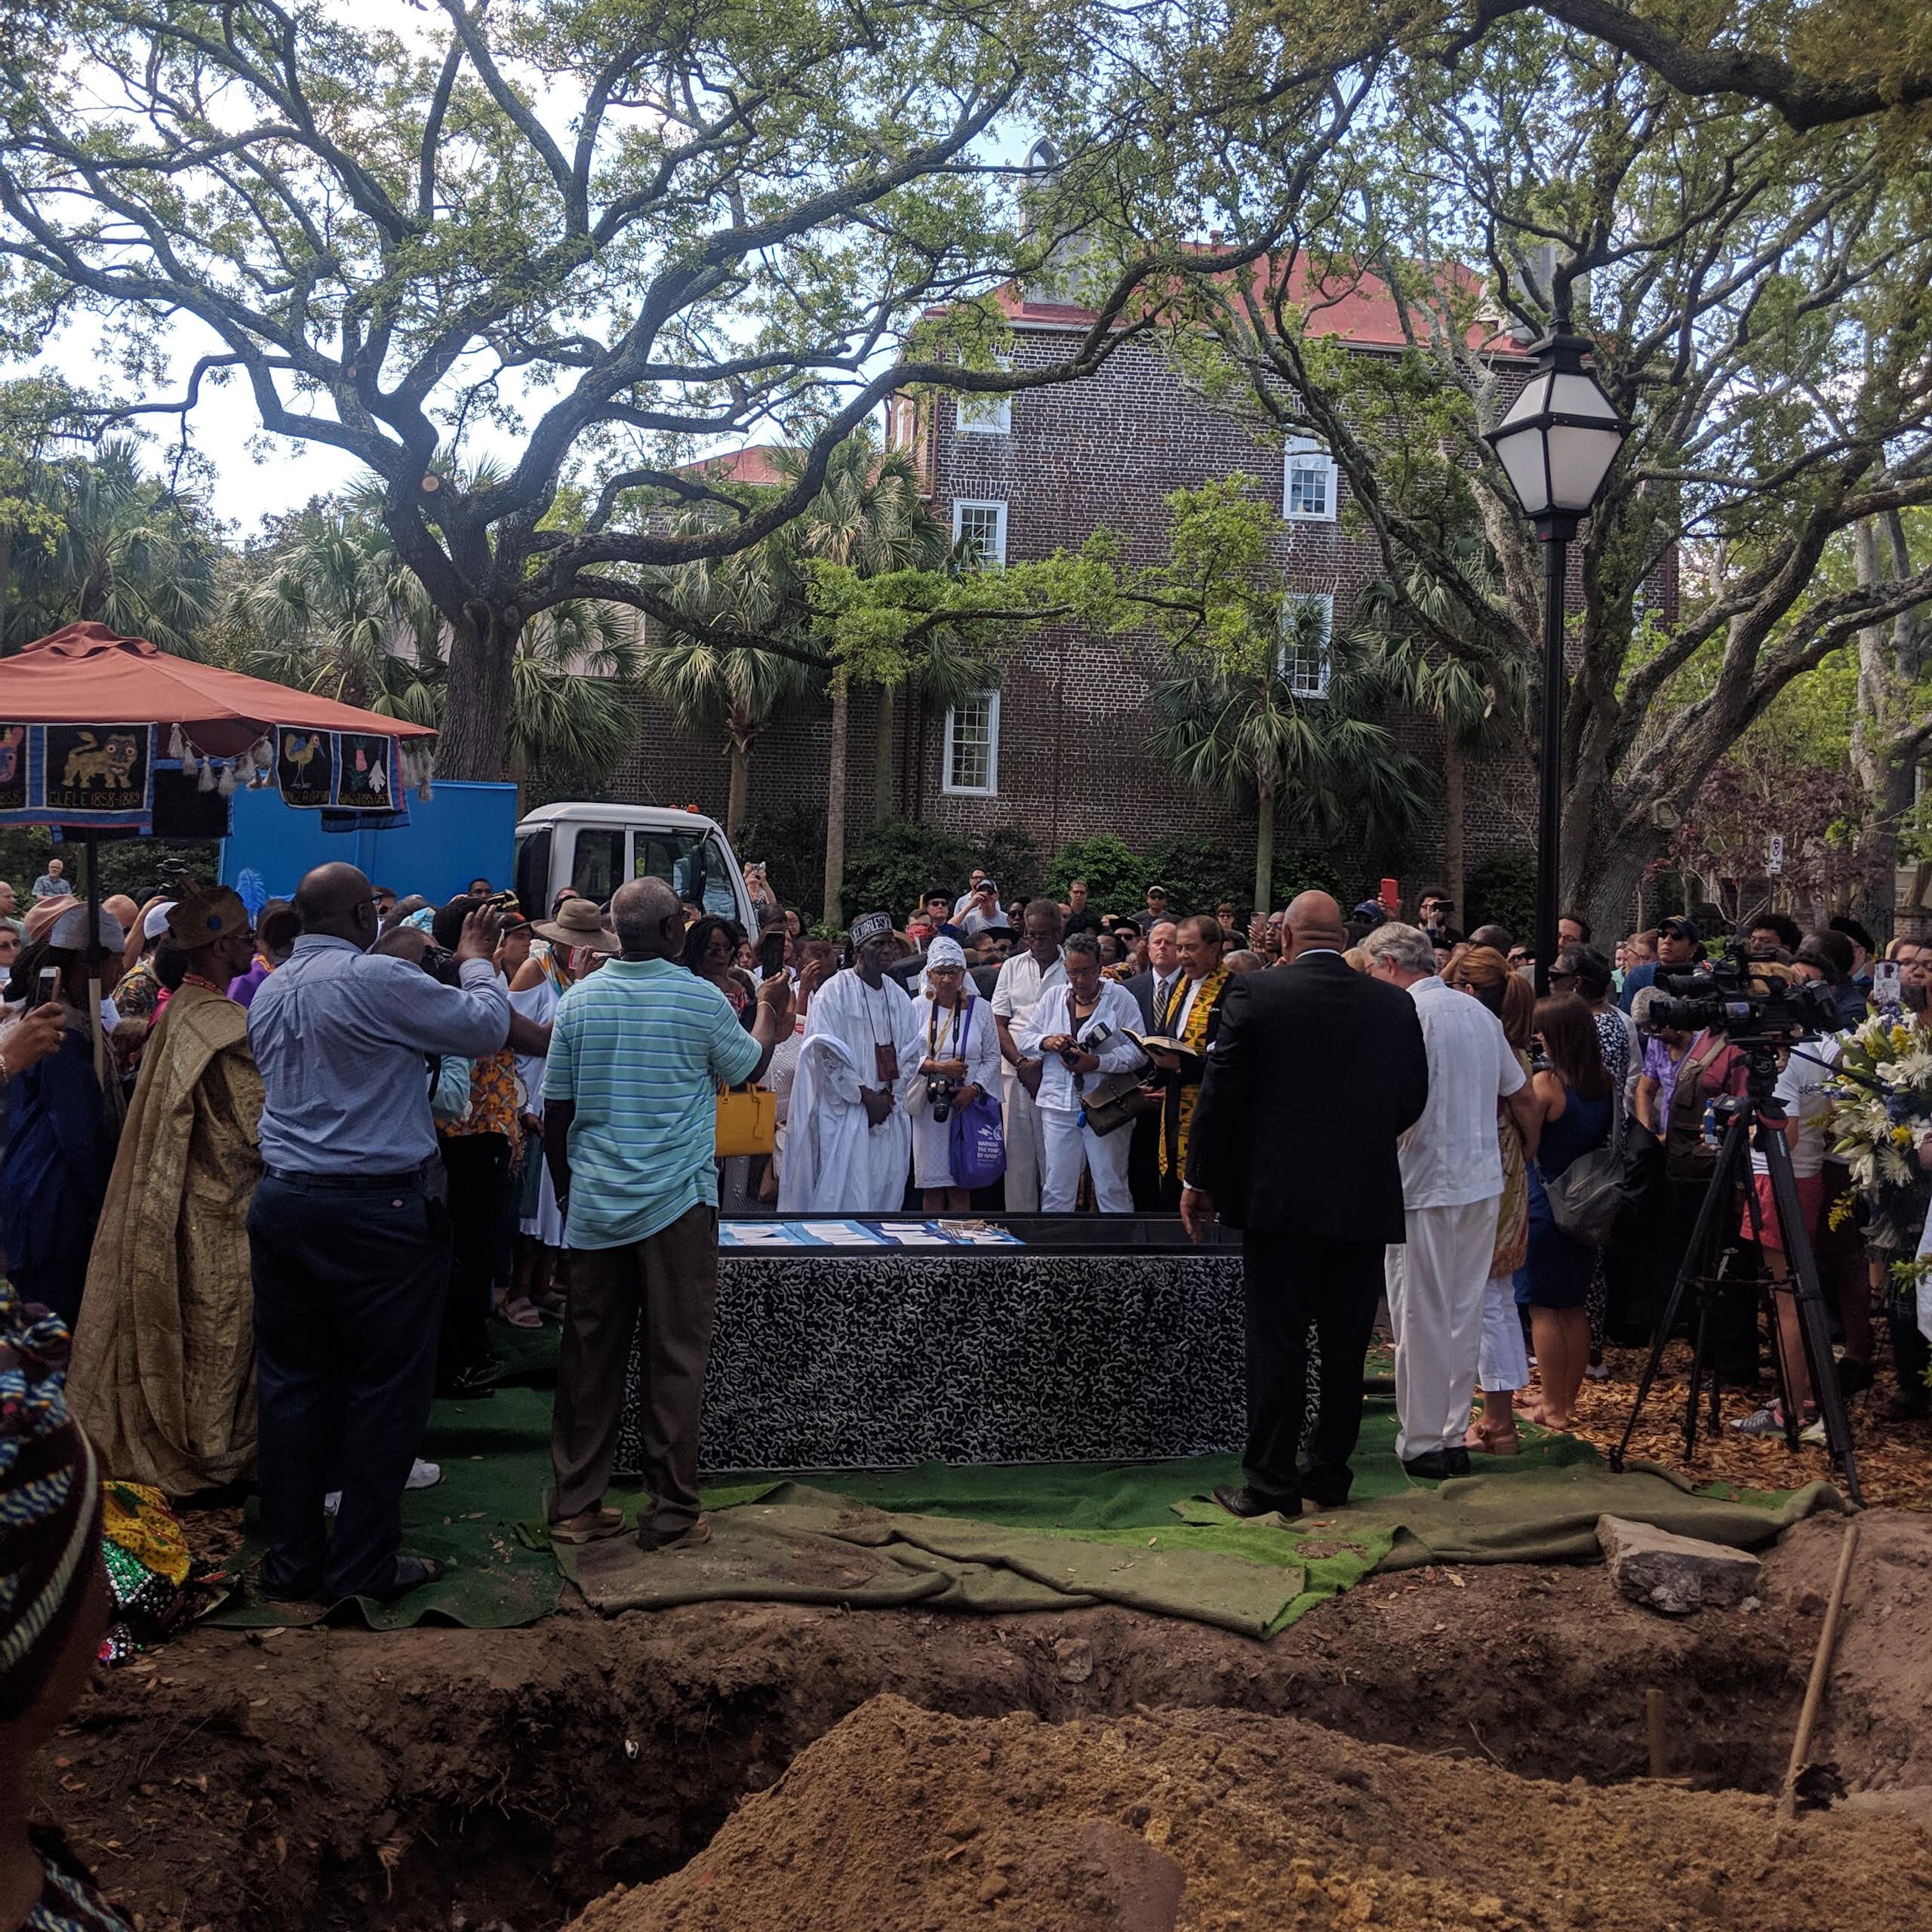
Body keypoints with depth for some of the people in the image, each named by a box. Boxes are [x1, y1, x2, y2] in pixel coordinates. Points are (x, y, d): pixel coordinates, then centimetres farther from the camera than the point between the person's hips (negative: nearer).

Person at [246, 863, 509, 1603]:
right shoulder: (378, 979, -15)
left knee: (291, 1381, 12)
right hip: (375, 1209, -7)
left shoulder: (269, 993, 10)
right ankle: (364, 1564, 12)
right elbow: (487, 1027, -9)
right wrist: (477, 961, 9)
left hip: (282, 1201, 7)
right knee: (384, 1387, 4)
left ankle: (291, 1558, 21)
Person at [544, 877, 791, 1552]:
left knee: (589, 1354, 11)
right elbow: (747, 1067, 10)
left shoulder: (580, 1000, 2)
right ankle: (670, 1514, 9)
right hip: (677, 1202, -4)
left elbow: (555, 1109, 5)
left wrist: (565, 1186, 18)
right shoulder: (702, 1000, -8)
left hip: (595, 1203, 4)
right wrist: (770, 1018, 29)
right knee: (675, 1357, 3)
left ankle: (576, 1506, 18)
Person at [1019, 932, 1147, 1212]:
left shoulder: (1120, 998, -1)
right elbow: (1024, 1039, 13)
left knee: (1112, 1188, 1)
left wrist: (1097, 1062, -20)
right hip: (1058, 1103, 3)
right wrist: (1046, 1042, -9)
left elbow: (1138, 1051, -8)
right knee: (1056, 1189, 6)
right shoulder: (1053, 997, 12)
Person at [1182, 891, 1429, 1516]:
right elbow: (1413, 1100, 8)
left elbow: (1221, 1094, -6)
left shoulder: (1256, 994, -7)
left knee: (1277, 1343, 3)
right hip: (1367, 1201, 3)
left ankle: (1271, 1482, 8)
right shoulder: (1395, 1005, 2)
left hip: (1280, 1196, -3)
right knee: (1345, 1346, 12)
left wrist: (1200, 1181, 3)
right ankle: (1331, 1475, 22)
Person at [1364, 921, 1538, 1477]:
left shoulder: (1406, 1012, -12)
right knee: (1465, 1313, 13)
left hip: (1426, 1185, -7)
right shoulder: (1479, 1011, 12)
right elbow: (1523, 1097, 17)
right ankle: (1453, 1435, 19)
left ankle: (1422, 1443, 8)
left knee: (1421, 1319, 1)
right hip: (1484, 1180, 8)